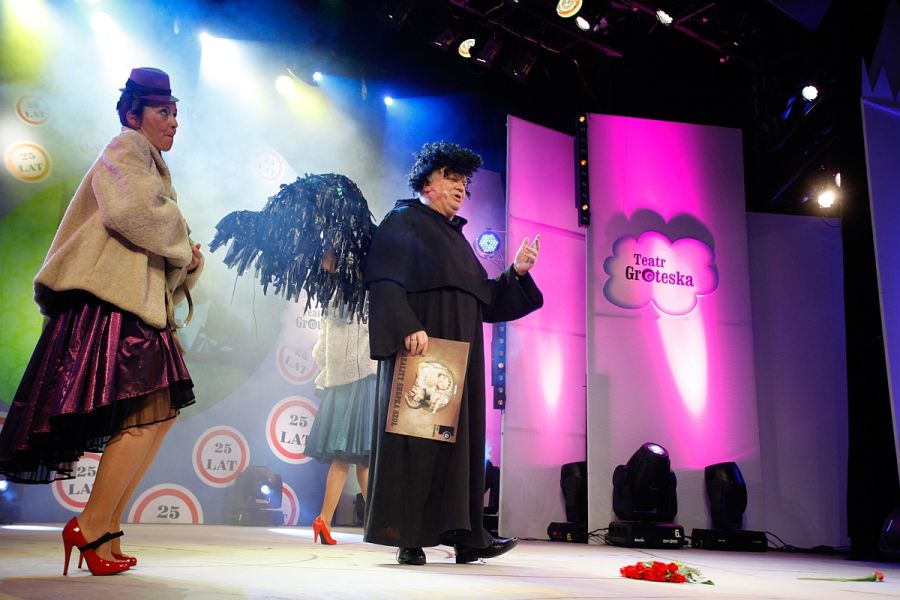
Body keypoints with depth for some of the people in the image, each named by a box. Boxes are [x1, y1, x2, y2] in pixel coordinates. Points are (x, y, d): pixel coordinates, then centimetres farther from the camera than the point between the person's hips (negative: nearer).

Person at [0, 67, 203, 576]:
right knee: (148, 408, -18)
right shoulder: (126, 149, 1)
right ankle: (92, 526, -12)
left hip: (140, 302, 10)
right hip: (112, 299, -10)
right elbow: (136, 210, -22)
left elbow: (169, 253, 24)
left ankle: (107, 528, 7)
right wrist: (181, 244, -6)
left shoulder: (152, 167, 29)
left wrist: (189, 258, 2)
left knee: (160, 412, 5)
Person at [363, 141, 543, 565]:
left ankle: (463, 534, 6)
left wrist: (516, 272, 8)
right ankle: (407, 537, -4)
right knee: (416, 435, -8)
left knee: (459, 438, 4)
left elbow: (485, 299, 22)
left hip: (460, 354, 8)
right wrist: (408, 327, -25)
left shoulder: (457, 238, 26)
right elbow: (384, 280, -11)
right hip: (420, 348, -8)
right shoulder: (403, 221, 4)